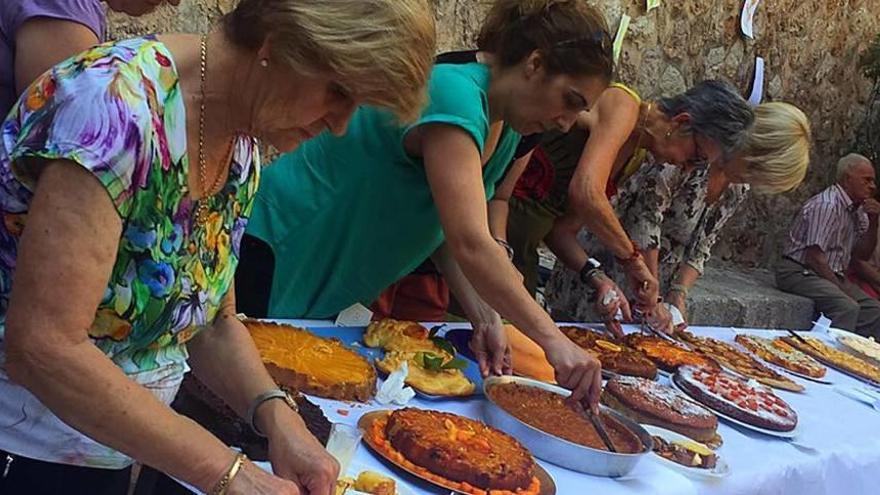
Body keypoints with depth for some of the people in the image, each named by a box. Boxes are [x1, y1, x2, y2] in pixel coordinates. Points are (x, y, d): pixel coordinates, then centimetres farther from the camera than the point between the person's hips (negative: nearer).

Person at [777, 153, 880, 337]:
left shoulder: (856, 210, 12)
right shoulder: (827, 206, -17)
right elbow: (814, 257, -22)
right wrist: (841, 288, -16)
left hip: (830, 275, 10)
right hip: (800, 272, -10)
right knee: (848, 307, -31)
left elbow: (863, 254, 16)